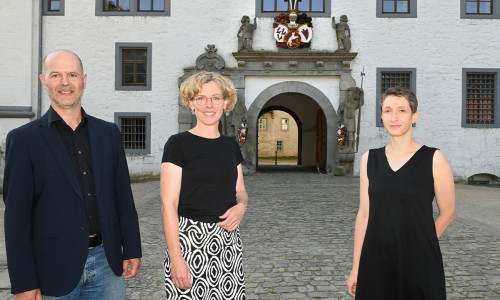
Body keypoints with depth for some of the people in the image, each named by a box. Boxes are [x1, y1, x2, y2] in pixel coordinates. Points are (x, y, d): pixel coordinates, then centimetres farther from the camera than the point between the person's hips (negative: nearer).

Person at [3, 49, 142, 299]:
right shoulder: (23, 139, -4)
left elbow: (123, 196, 7)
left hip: (106, 261, 3)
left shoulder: (109, 133, 6)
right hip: (54, 269, -3)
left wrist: (132, 250, 6)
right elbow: (17, 215, -6)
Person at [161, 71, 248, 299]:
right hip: (190, 238, -5)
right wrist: (175, 258, -18)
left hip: (228, 239, 5)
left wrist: (241, 206, -7)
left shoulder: (231, 145, 8)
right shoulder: (178, 143, -9)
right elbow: (169, 205, -12)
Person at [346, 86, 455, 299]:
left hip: (419, 264, -2)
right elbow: (364, 214, 3)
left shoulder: (433, 159, -7)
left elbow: (447, 213, 2)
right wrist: (356, 269, 4)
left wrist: (419, 246, 8)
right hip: (376, 262, 3)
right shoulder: (370, 159, 2)